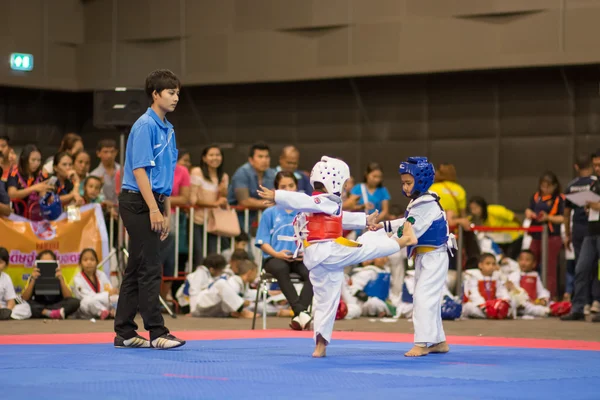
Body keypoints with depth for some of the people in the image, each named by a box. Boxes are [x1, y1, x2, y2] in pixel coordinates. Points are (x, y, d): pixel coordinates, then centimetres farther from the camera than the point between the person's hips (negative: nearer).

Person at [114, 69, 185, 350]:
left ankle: (125, 333, 15)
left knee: (135, 269, 11)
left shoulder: (167, 129, 14)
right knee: (149, 268, -8)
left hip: (153, 201, 9)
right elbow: (139, 170, -17)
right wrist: (153, 209, -21)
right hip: (138, 202, -9)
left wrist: (166, 211, 18)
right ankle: (157, 333, -7)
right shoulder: (145, 126, -13)